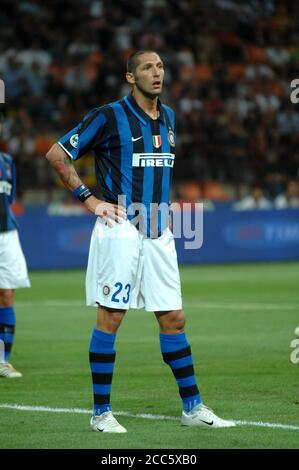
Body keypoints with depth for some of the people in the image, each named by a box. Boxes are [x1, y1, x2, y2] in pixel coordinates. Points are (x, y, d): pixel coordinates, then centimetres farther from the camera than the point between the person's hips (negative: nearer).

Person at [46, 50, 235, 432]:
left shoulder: (168, 117, 14)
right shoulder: (109, 116, -6)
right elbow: (56, 154, -4)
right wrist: (90, 200, -8)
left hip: (158, 234, 6)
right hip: (121, 229, -6)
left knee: (173, 318, 7)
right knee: (110, 317, -4)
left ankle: (193, 407, 14)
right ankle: (101, 412, 3)